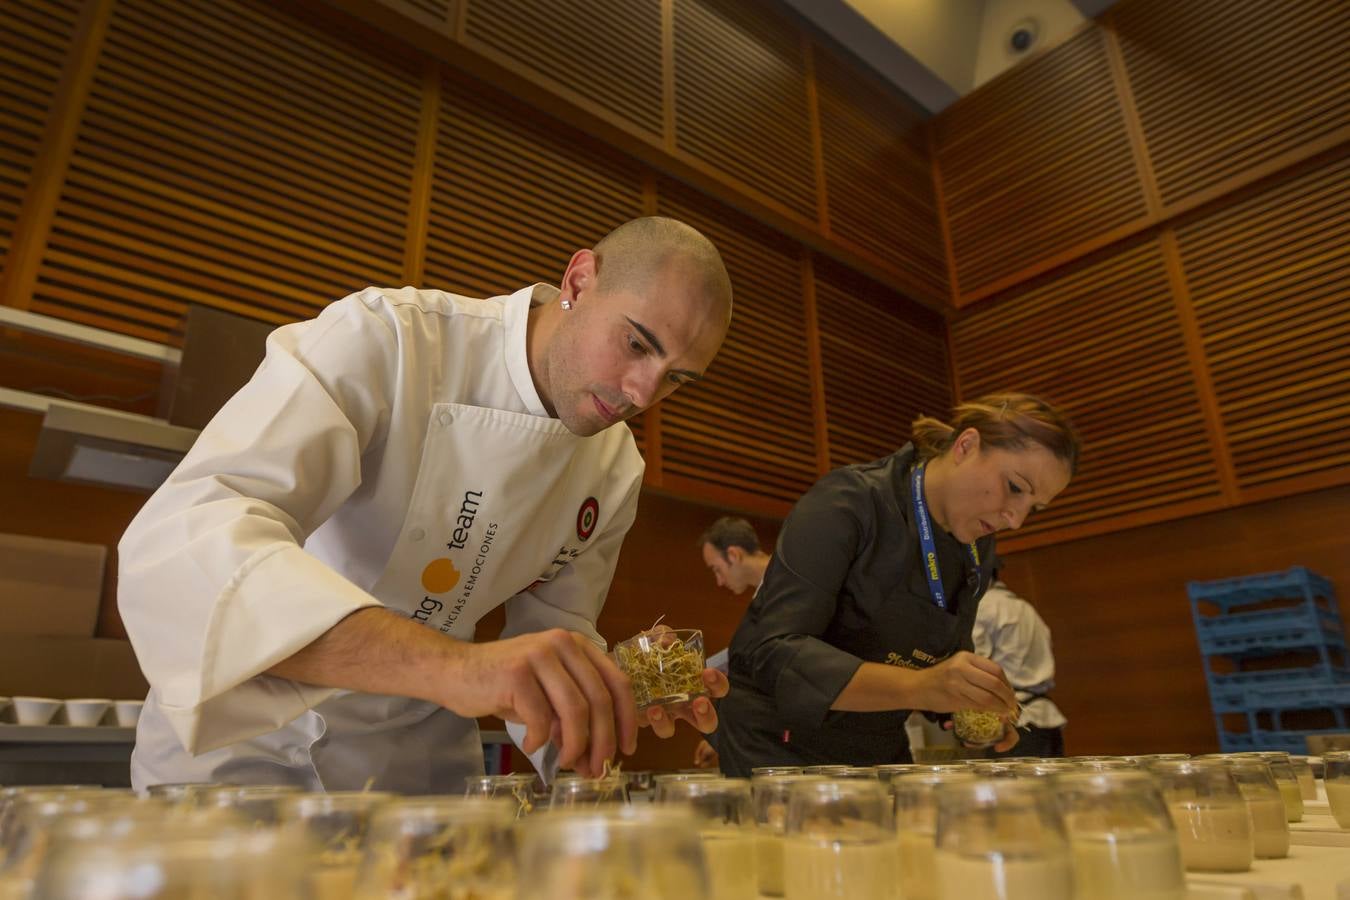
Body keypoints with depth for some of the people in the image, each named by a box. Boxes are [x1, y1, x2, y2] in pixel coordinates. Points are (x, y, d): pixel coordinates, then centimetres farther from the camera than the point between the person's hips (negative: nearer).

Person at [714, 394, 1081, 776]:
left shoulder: (978, 550, 0)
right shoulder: (847, 503, -23)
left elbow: (939, 664, 12)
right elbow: (772, 652, -31)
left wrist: (971, 706, -9)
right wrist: (916, 687, -40)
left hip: (881, 755, 7)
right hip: (780, 751, -6)